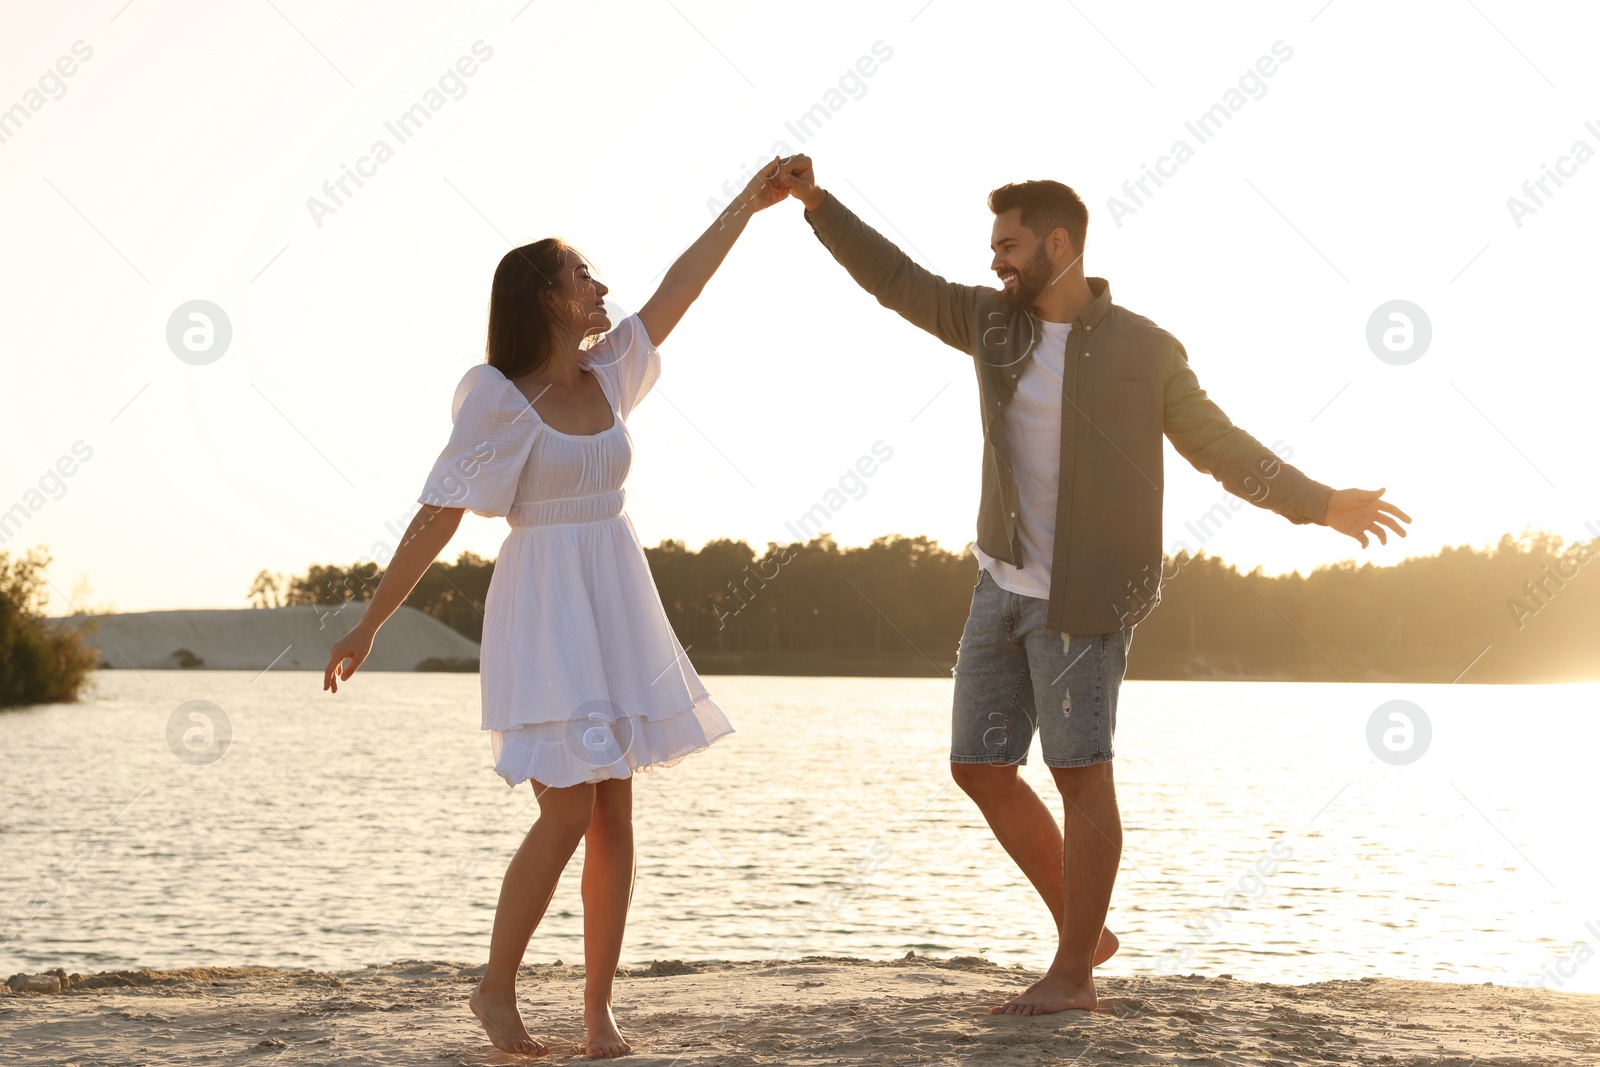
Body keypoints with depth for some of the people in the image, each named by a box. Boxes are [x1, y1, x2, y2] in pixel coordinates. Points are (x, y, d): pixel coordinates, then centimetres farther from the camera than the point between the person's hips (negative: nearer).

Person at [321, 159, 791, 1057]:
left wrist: (747, 204, 16)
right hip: (545, 612, -6)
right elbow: (437, 519, -10)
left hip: (618, 611, 6)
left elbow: (683, 286, 14)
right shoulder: (497, 399, -10)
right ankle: (497, 988, 9)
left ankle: (600, 1011, 8)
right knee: (570, 812, -11)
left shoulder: (608, 374, 7)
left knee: (616, 812, 2)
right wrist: (369, 627, -9)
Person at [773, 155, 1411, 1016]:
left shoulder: (1143, 350, -8)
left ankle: (1072, 975, 6)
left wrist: (1320, 505, -14)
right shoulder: (995, 321, 6)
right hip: (1004, 587, 7)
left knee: (1079, 776, -4)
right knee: (980, 768, 6)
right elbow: (896, 280, 13)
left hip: (1082, 600, -7)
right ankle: (1086, 932, 19)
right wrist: (817, 202, 6)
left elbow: (1223, 449, -5)